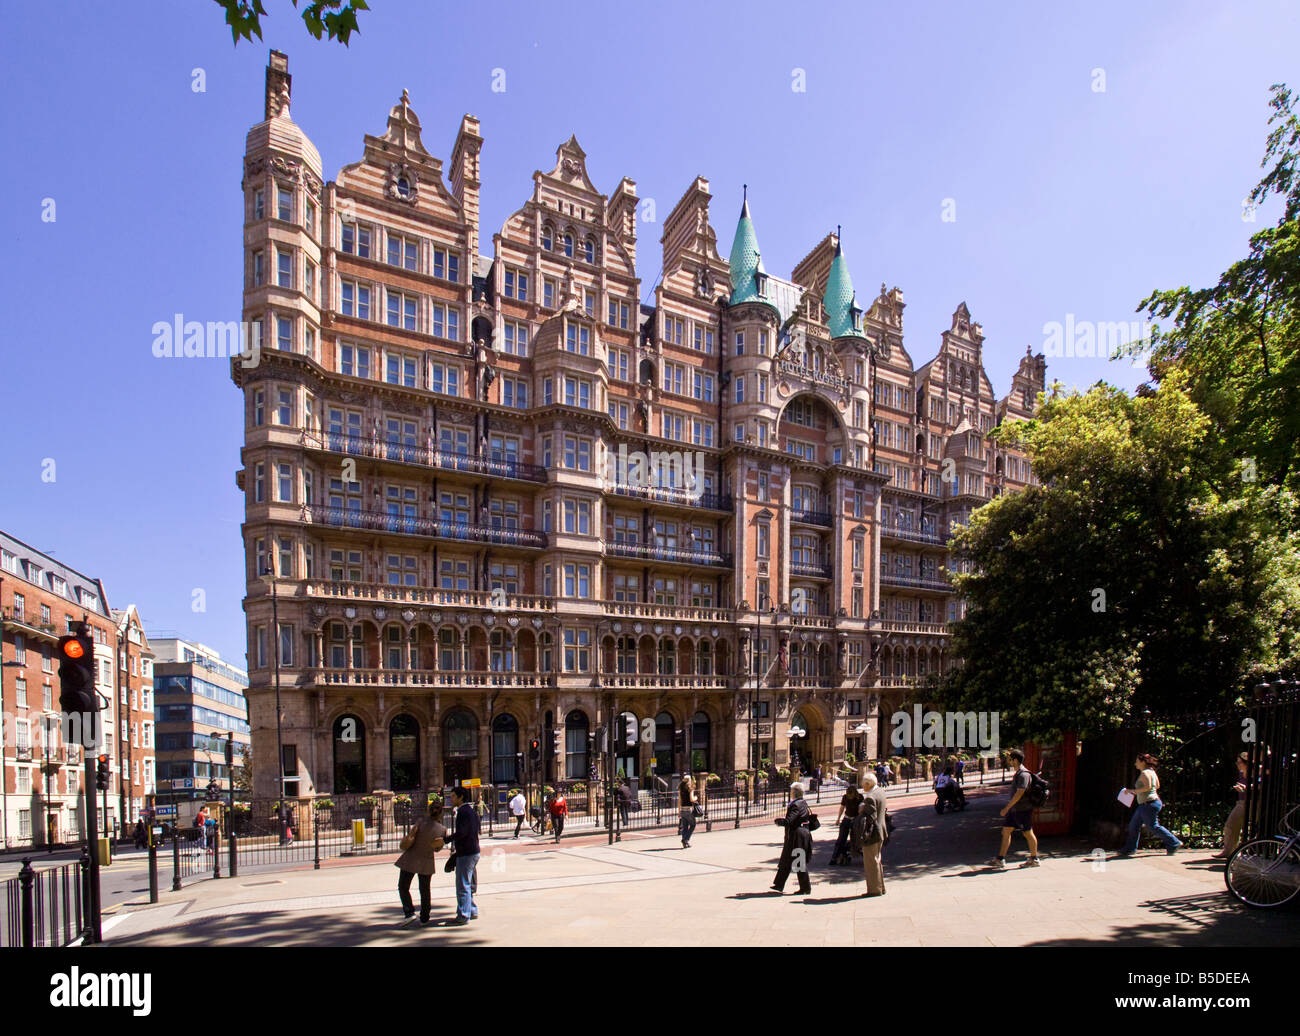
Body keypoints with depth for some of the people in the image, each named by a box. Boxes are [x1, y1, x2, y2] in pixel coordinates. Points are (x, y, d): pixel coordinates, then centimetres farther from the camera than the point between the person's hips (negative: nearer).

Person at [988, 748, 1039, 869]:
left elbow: (1019, 793, -24)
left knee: (1028, 833, 4)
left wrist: (1007, 807, -22)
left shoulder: (1024, 775, -20)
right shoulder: (1018, 773, 11)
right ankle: (1000, 859, 8)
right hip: (1014, 809, 10)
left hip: (1023, 809, -10)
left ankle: (1034, 859, 19)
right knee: (1006, 831, 6)